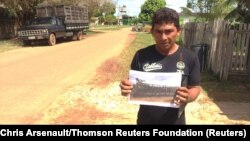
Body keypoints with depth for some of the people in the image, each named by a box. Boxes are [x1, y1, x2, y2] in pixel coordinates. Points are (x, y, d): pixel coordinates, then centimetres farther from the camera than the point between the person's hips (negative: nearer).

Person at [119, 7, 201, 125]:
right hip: (145, 120, 1)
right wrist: (126, 89, -22)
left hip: (175, 121, 0)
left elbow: (195, 88, -2)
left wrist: (188, 97, -23)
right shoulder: (142, 56, -10)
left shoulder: (190, 58, -10)